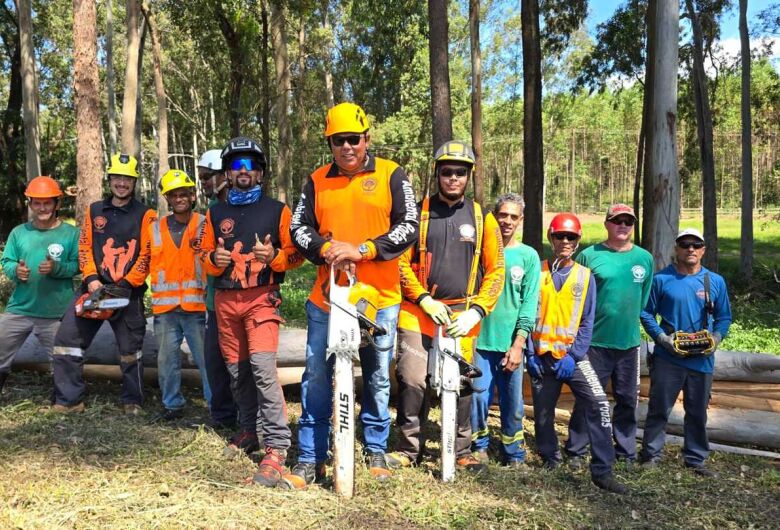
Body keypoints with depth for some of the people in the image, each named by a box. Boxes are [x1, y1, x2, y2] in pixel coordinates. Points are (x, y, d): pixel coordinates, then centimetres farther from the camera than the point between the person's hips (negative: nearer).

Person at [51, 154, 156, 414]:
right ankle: (69, 400, 10)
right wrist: (91, 279, -5)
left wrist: (127, 284, -14)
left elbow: (147, 254, -5)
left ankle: (133, 401, 20)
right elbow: (84, 247, 10)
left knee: (131, 348, 4)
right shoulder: (94, 210, 13)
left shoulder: (145, 214, 1)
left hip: (129, 292, -3)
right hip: (95, 288, 4)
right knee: (66, 339, -2)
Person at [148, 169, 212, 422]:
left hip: (196, 305, -4)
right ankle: (172, 405, 27)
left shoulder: (204, 224, 0)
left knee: (207, 358, -1)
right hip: (164, 306, 4)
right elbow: (149, 261, 16)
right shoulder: (156, 228, 11)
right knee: (167, 359, 12)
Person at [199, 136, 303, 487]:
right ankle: (250, 427, 30)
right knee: (237, 370, 12)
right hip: (225, 299, 5)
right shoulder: (216, 213, 14)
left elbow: (296, 253, 2)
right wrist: (214, 259, -6)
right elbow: (204, 254, 17)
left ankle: (276, 447, -17)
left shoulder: (277, 210, 3)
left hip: (262, 297, -5)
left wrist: (274, 256, -19)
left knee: (263, 367, -19)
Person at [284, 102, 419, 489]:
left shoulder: (391, 175, 1)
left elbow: (408, 227, -6)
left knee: (378, 378, 11)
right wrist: (326, 248, -13)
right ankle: (310, 459, 17)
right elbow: (299, 229, 8)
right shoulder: (317, 181, 9)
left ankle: (376, 450, 30)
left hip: (379, 297, -1)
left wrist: (362, 249, -17)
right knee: (316, 378, 4)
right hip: (327, 297, 2)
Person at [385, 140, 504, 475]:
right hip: (419, 312, -1)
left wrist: (476, 311, -7)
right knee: (412, 381, -4)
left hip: (462, 317, 1)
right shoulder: (418, 212, 3)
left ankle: (461, 450, 24)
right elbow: (401, 262, 0)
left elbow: (496, 270, 5)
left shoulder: (482, 218, 7)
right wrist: (425, 300, -11)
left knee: (461, 385, 7)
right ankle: (409, 449, 14)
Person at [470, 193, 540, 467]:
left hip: (511, 342, 0)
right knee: (478, 395, 2)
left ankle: (514, 453, 25)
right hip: (479, 338, 0)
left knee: (513, 401, 7)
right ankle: (479, 446, 24)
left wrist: (518, 343, -8)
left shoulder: (529, 256, 3)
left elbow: (529, 302, -1)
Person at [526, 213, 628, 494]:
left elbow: (587, 322, -1)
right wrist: (530, 353, -4)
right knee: (543, 413, 9)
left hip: (573, 356, 0)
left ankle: (602, 471, -6)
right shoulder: (538, 271, 2)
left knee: (599, 406, -14)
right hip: (542, 356, 1)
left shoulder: (585, 276, 2)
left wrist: (573, 355, -11)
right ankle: (550, 460, 31)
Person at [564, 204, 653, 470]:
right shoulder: (589, 255, -4)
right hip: (595, 341, -3)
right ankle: (575, 451, 15)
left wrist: (630, 322, 15)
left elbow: (645, 298, 17)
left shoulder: (645, 258, 7)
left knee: (627, 399, 13)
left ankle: (626, 452, 27)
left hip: (629, 342, 4)